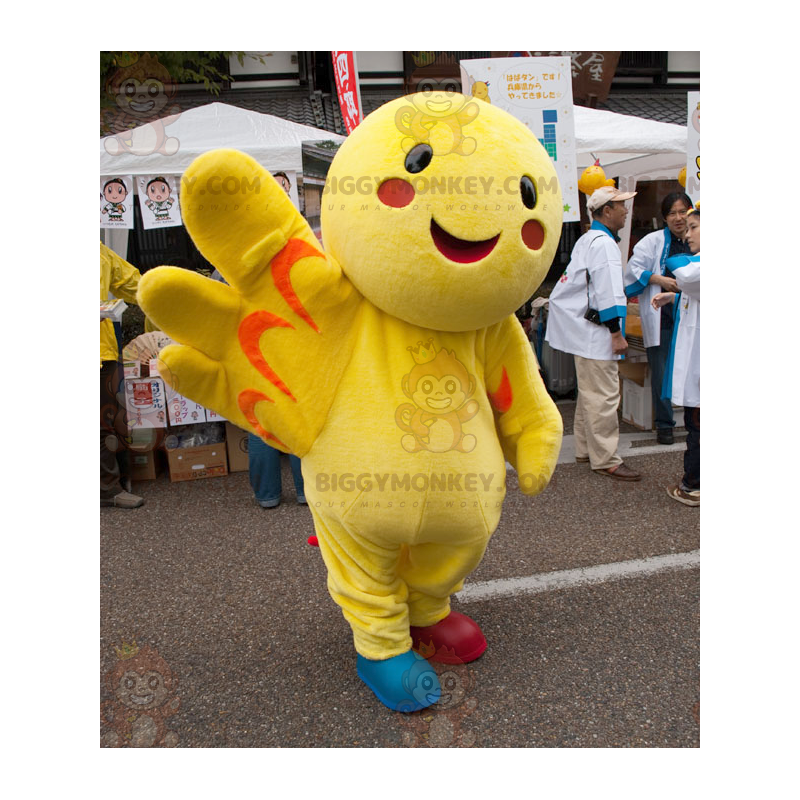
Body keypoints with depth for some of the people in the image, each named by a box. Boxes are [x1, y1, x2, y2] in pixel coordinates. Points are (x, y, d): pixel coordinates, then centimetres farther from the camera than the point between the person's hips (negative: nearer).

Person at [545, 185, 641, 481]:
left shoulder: (588, 239, 18)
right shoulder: (603, 243, -14)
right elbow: (607, 292, -20)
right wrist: (616, 333, -19)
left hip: (585, 329, 11)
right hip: (595, 333, -11)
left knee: (589, 393, 16)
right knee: (604, 396, -7)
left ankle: (585, 450, 25)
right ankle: (606, 460, -1)